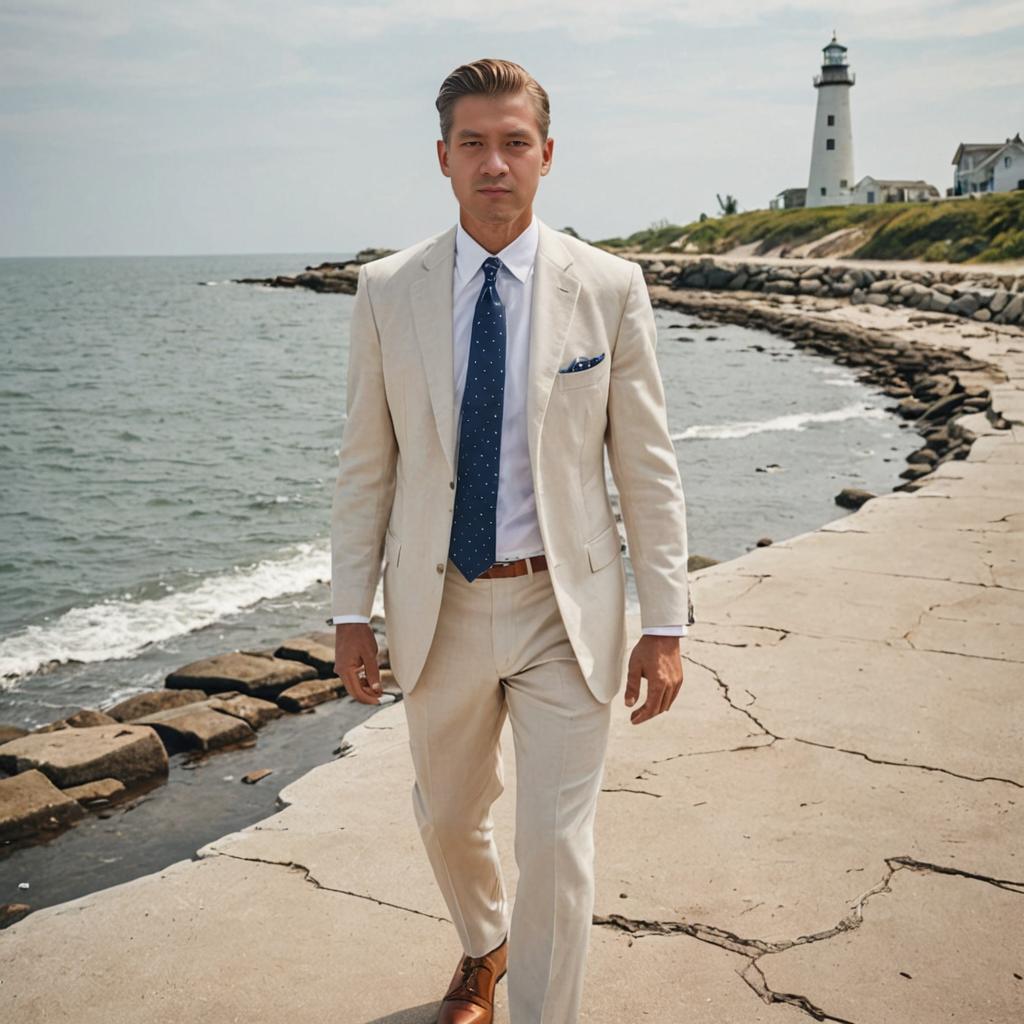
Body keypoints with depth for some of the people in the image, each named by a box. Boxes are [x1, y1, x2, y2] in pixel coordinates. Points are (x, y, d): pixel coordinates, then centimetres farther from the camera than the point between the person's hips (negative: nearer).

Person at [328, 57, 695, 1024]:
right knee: (447, 817, 21)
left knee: (556, 846, 1)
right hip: (438, 607, 3)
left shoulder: (610, 288, -6)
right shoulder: (386, 290, -2)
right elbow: (366, 465, 2)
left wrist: (664, 621, -6)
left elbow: (646, 467, -4)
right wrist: (351, 609, 2)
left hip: (563, 607, -2)